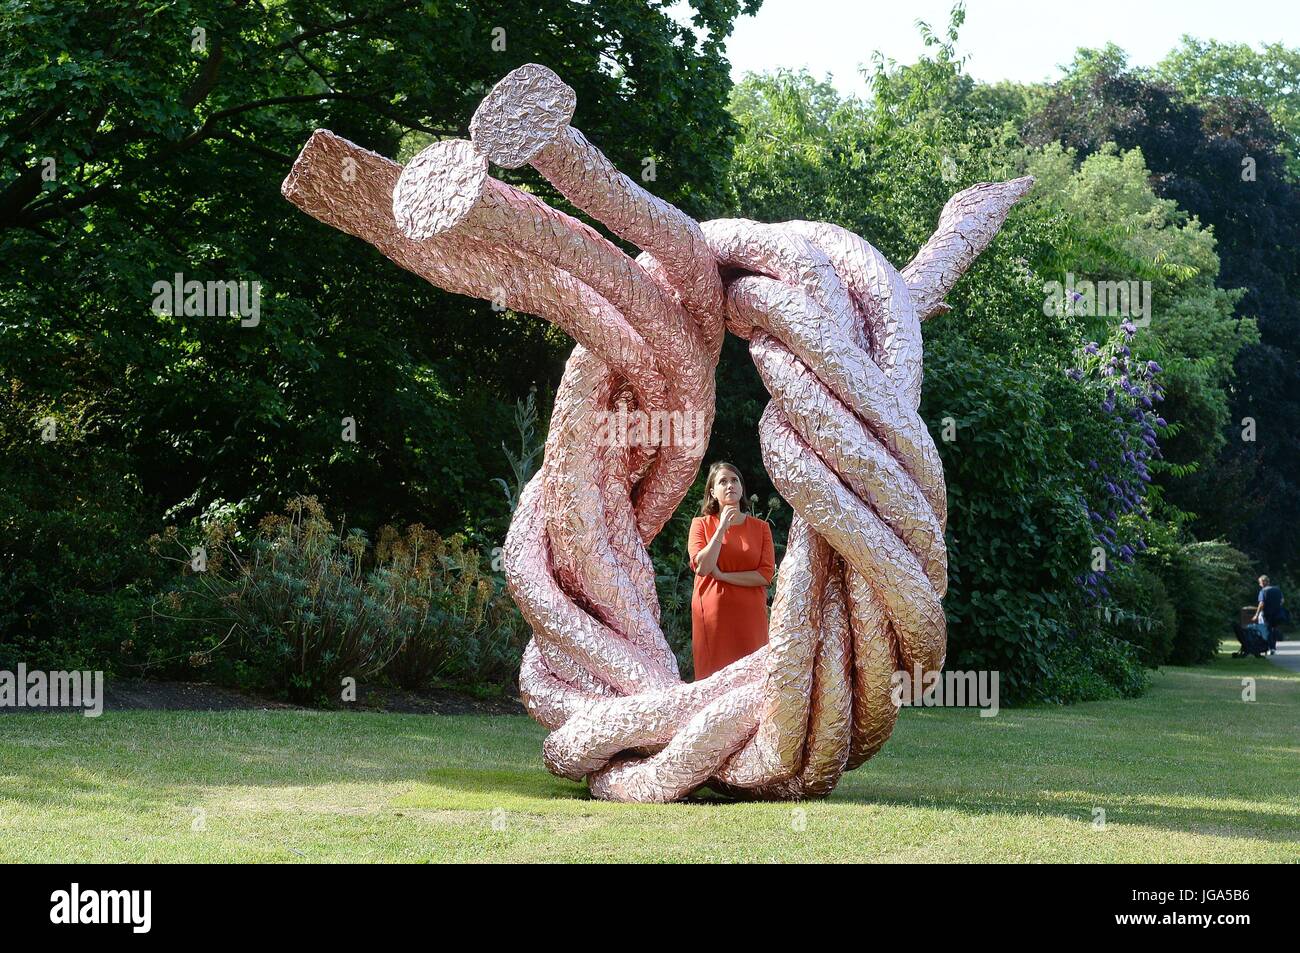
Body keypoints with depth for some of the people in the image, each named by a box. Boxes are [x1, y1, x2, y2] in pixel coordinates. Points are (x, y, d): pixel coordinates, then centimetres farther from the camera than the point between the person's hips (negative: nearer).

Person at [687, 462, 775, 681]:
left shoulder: (760, 527, 8)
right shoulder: (701, 524, 6)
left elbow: (766, 575, -2)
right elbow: (702, 567, -9)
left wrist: (722, 575, -9)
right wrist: (722, 528, -12)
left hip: (749, 616, 1)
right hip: (712, 614, -1)